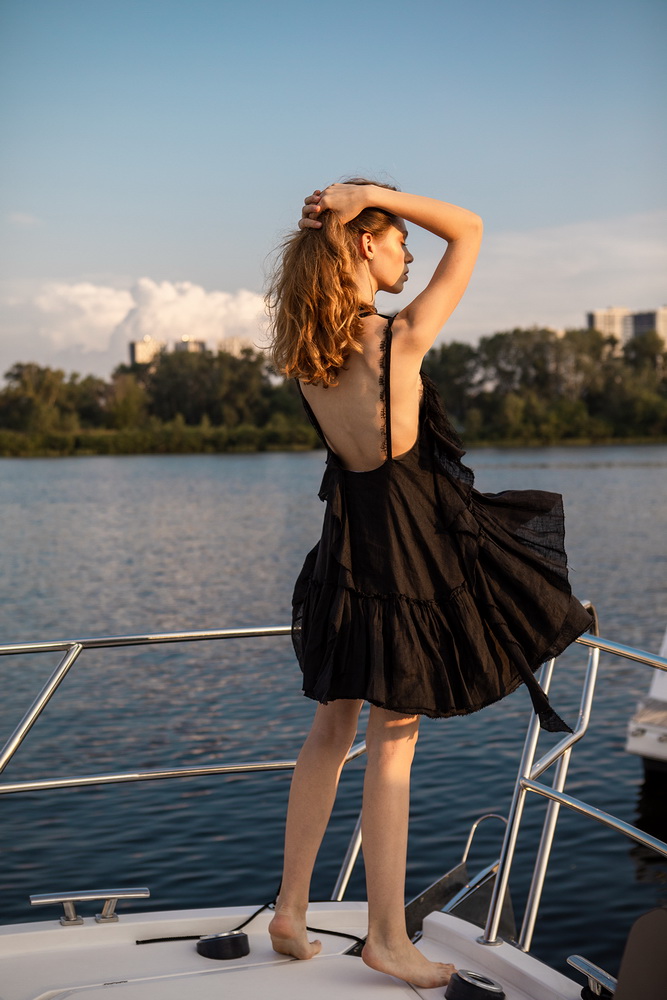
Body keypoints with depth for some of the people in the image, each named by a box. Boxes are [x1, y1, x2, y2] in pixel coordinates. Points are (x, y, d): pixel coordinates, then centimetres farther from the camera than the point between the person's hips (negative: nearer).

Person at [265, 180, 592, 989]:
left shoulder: (305, 351, -1)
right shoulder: (402, 337, -18)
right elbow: (470, 231, -8)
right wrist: (374, 196, -11)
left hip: (347, 543, 7)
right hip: (410, 548, -7)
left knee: (331, 729, 16)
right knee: (393, 743, 2)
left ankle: (291, 912, 24)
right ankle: (387, 938, 14)